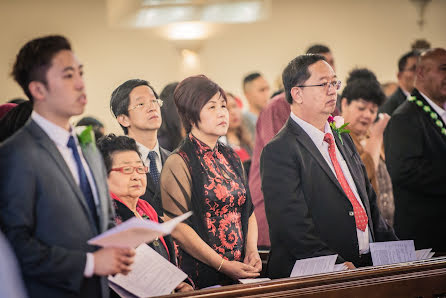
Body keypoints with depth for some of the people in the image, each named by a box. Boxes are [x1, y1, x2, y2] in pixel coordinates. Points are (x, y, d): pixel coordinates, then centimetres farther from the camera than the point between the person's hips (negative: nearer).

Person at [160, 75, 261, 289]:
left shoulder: (230, 157, 13)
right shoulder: (178, 163, -8)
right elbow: (178, 228, -14)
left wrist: (252, 251, 0)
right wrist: (223, 265, -16)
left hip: (242, 270, 6)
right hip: (202, 275, -6)